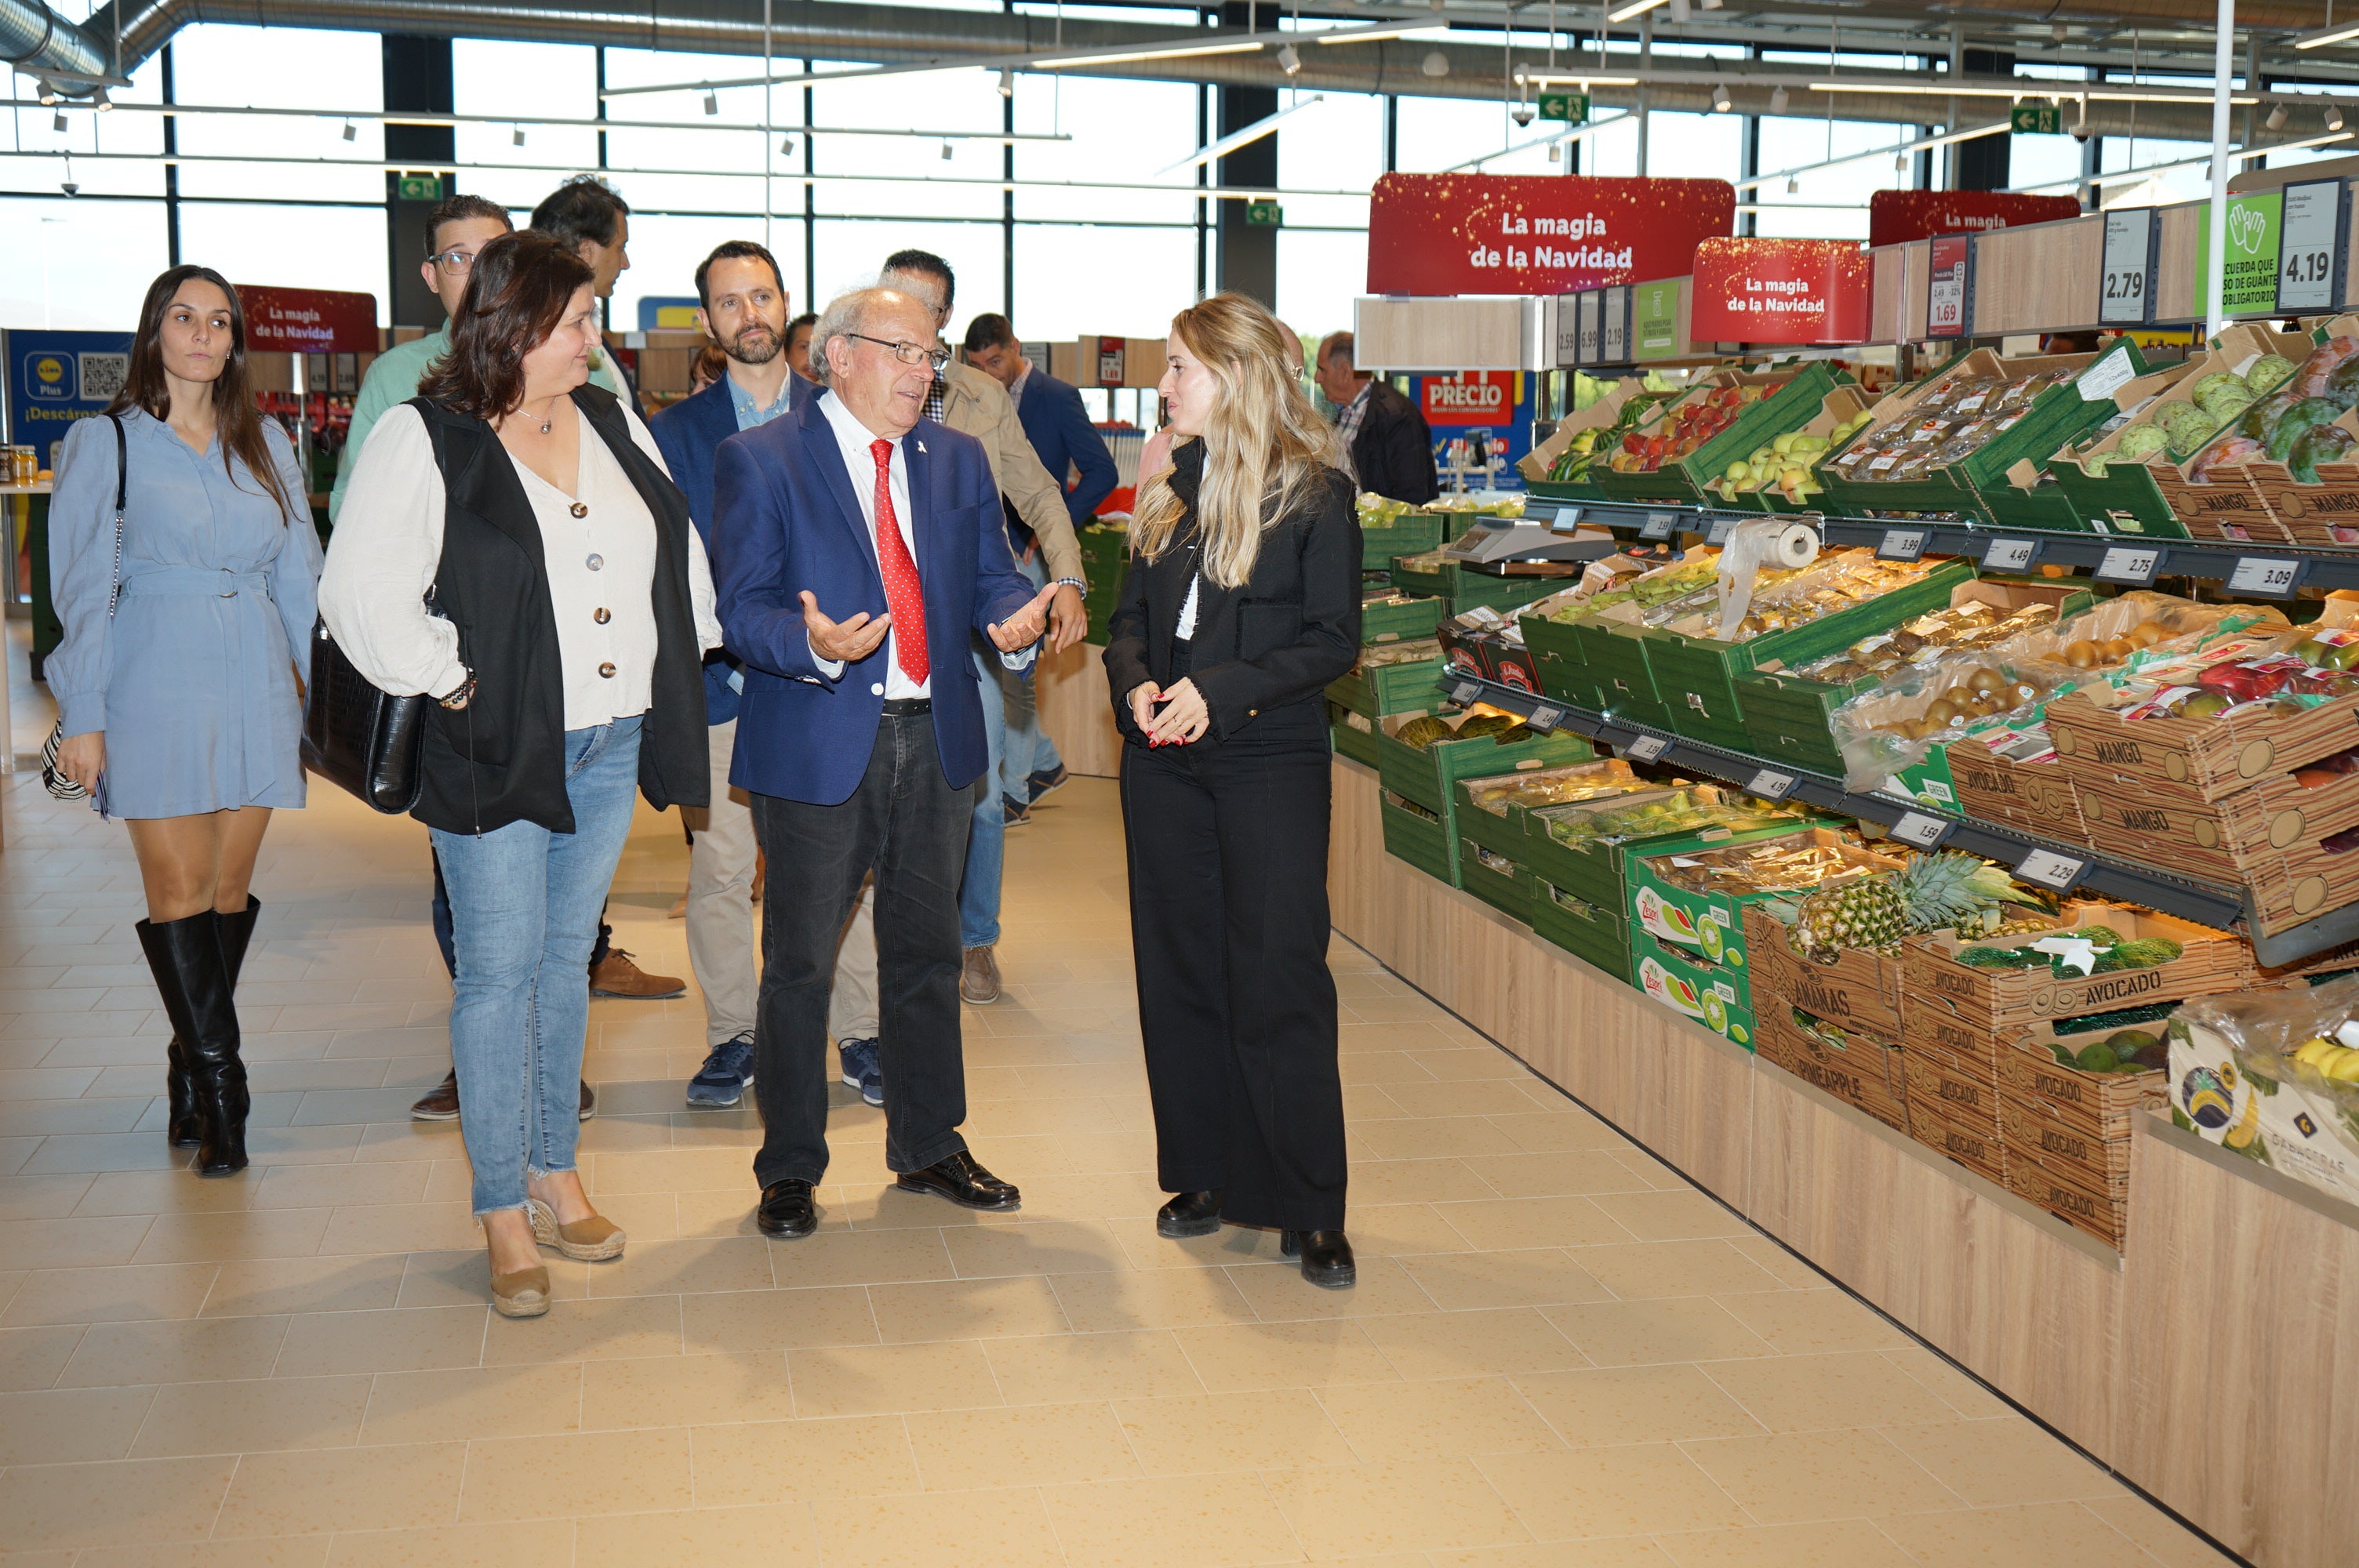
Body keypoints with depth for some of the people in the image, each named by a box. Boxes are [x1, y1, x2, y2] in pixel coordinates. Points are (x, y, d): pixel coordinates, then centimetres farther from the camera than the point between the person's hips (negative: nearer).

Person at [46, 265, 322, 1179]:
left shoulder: (266, 443, 13)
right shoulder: (107, 443, 3)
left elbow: (300, 574, 15)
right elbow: (82, 590, 1)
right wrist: (82, 717, -4)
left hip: (256, 685, 4)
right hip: (157, 684, -3)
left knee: (230, 883, 5)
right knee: (178, 886, -6)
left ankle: (194, 1072, 16)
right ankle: (219, 1083, -1)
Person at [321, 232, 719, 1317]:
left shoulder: (611, 423, 10)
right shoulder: (425, 441, -9)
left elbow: (678, 547, 19)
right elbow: (361, 594, -15)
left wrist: (682, 658, 11)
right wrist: (451, 684, -13)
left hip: (609, 744, 6)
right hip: (496, 749, -6)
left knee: (568, 958, 14)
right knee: (499, 971, 0)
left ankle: (554, 1175, 27)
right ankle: (503, 1216, 9)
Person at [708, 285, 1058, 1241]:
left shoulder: (959, 461, 11)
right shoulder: (758, 461, -4)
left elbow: (989, 577, 9)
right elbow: (743, 610, -10)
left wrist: (1013, 618, -15)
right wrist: (813, 647, -30)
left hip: (935, 738, 5)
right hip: (818, 743, -4)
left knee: (928, 952, 14)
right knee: (800, 961, 5)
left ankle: (927, 1146, 29)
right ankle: (789, 1169, 19)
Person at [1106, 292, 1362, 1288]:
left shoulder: (1314, 493, -7)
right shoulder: (1170, 484, 10)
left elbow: (1334, 641, -9)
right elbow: (1132, 612, 14)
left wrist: (1222, 691, -19)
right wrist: (1134, 683, -7)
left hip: (1269, 763, -6)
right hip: (1163, 764, 6)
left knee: (1279, 980, -3)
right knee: (1180, 972, 10)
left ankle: (1310, 1206, 7)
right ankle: (1206, 1175, 24)